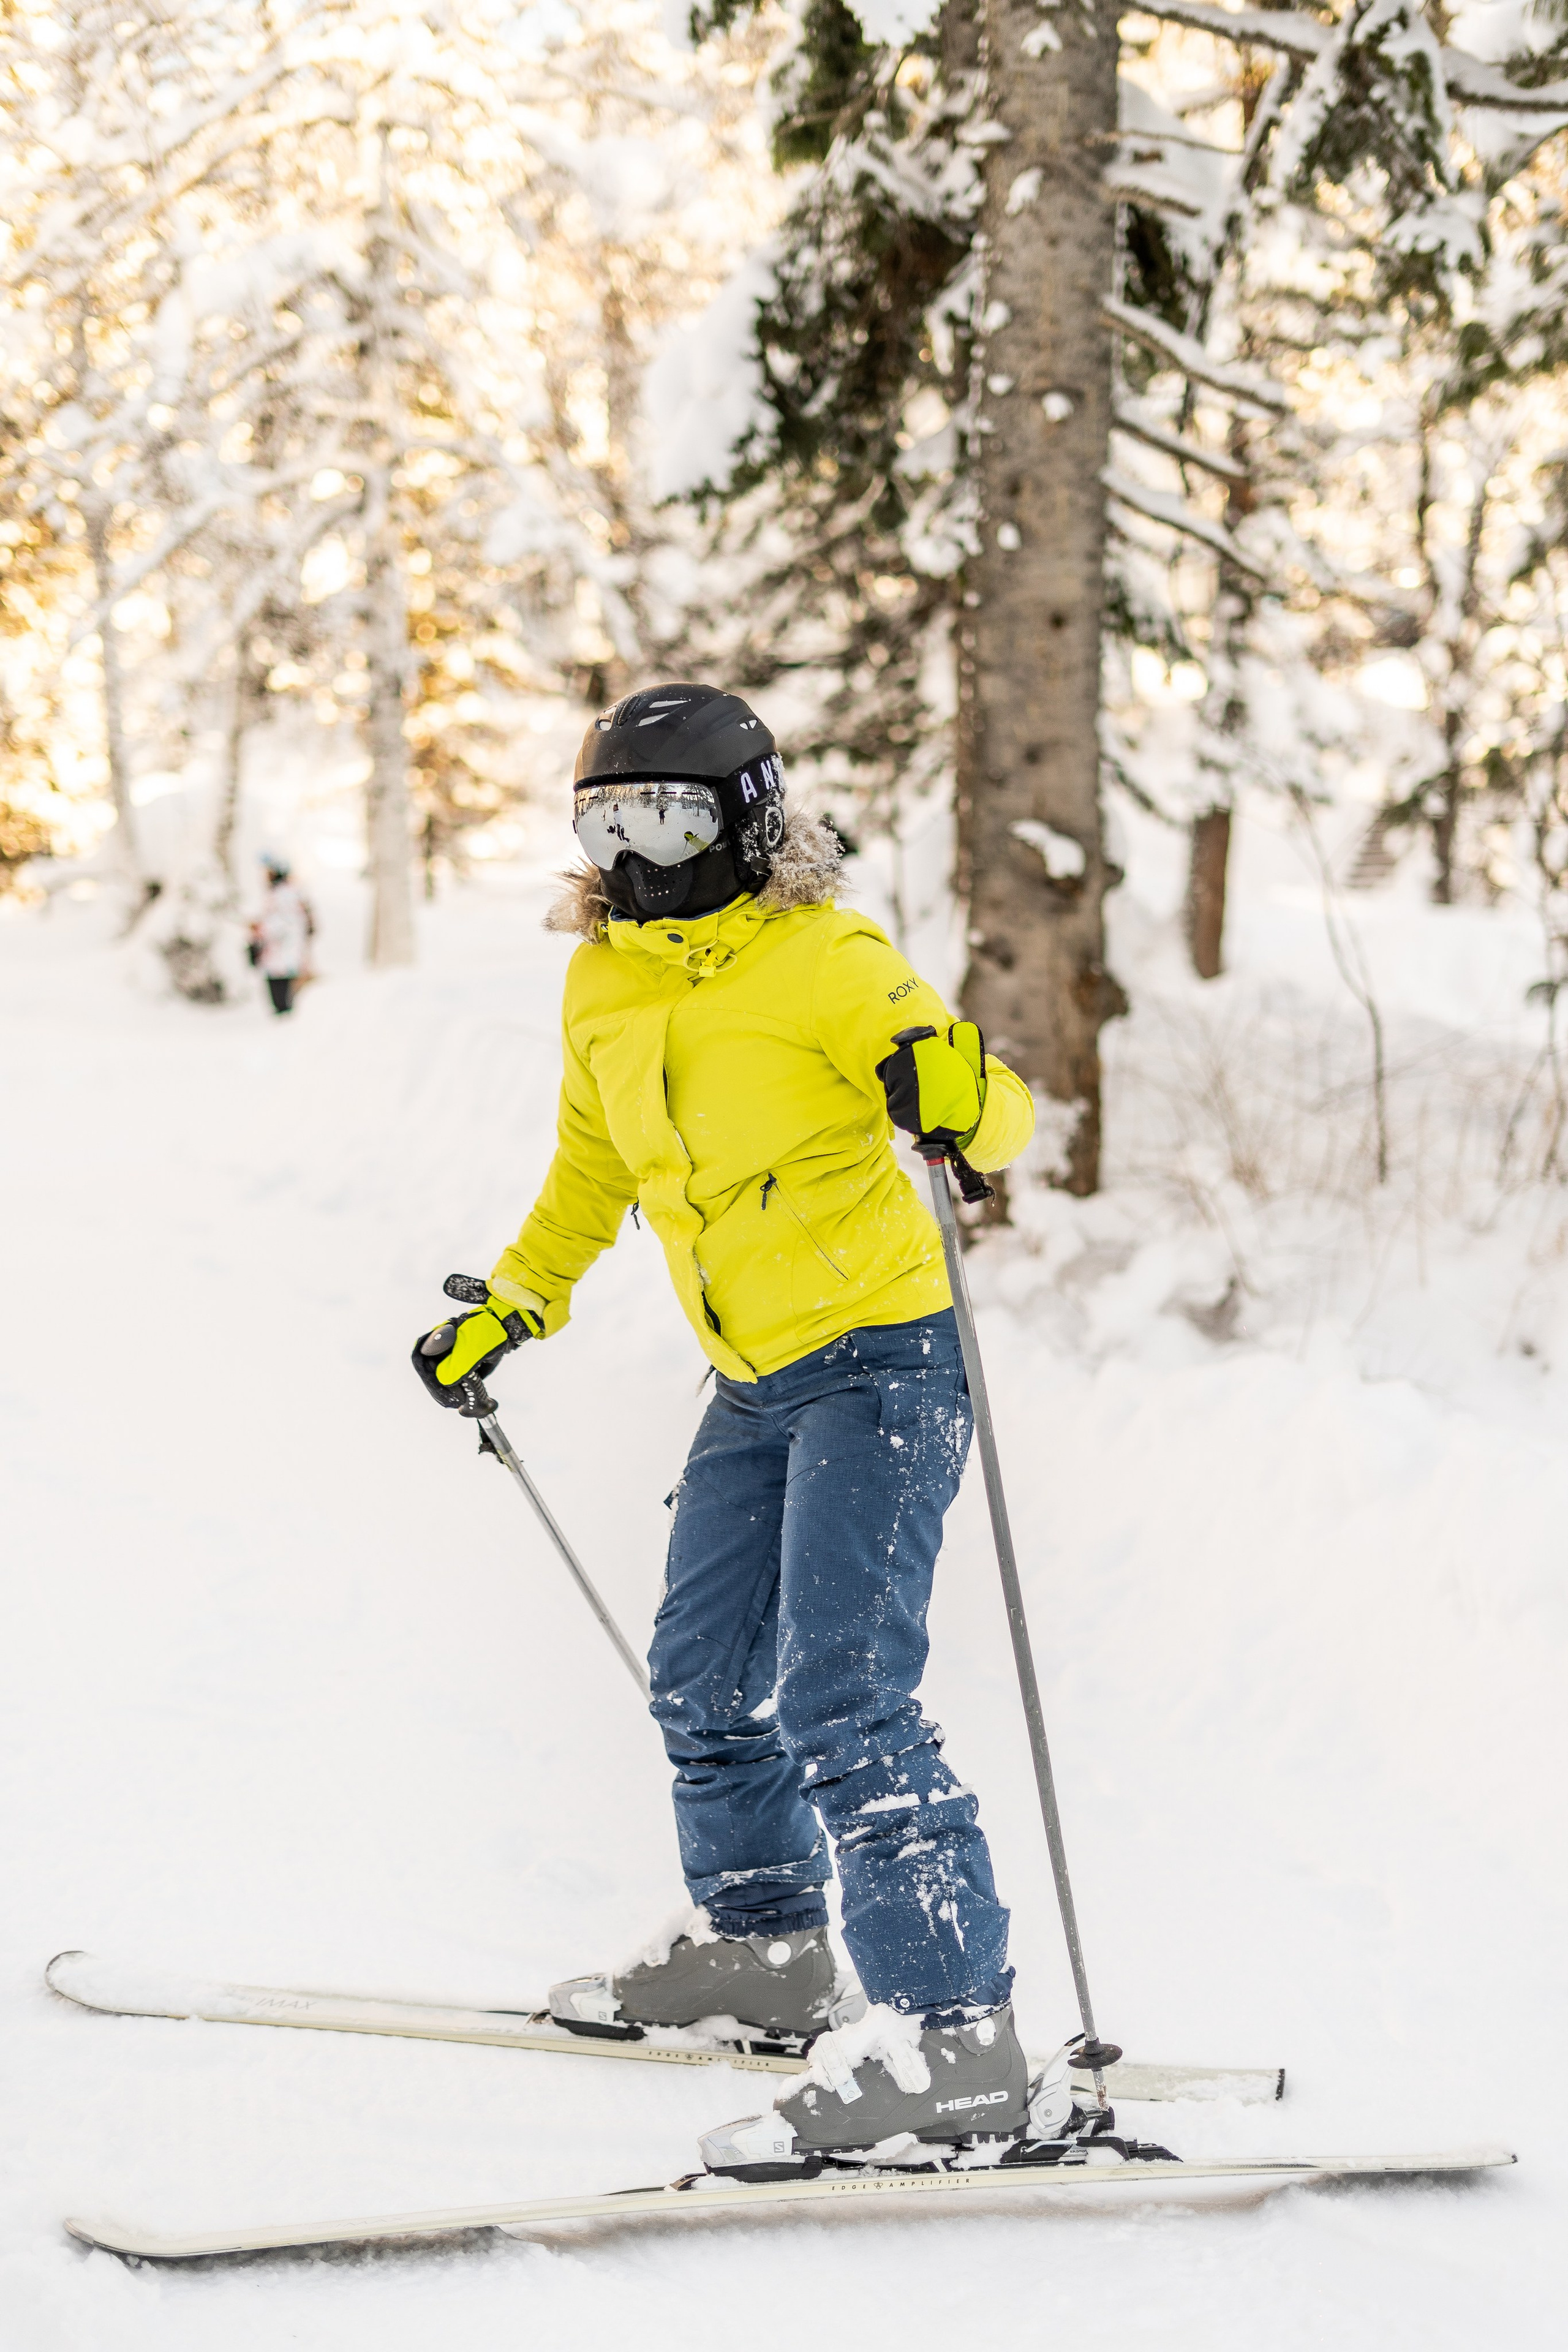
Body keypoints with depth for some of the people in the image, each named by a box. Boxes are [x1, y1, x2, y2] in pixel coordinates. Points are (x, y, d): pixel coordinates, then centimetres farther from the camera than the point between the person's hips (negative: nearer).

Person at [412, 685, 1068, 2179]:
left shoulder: (821, 959, -14)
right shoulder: (601, 989, 7)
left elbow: (996, 1113, -18)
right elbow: (591, 1174, 24)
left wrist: (953, 1091, -40)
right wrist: (507, 1310, 22)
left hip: (880, 1357, -8)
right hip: (757, 1385, 8)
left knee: (840, 1698, -17)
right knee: (704, 1680, 16)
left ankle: (952, 2036, -16)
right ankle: (758, 1947, 36)